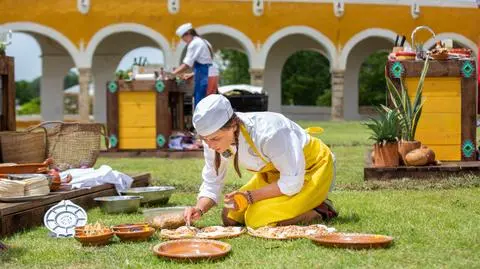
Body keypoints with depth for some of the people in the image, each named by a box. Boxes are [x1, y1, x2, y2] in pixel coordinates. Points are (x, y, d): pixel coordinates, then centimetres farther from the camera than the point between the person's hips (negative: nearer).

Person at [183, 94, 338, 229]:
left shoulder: (268, 133, -37)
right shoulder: (214, 136, -16)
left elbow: (292, 183, -29)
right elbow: (212, 184, -5)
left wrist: (251, 196, -28)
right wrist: (199, 209, -24)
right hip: (273, 174, 8)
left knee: (259, 220, -26)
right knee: (230, 218, -1)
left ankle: (320, 212, -4)